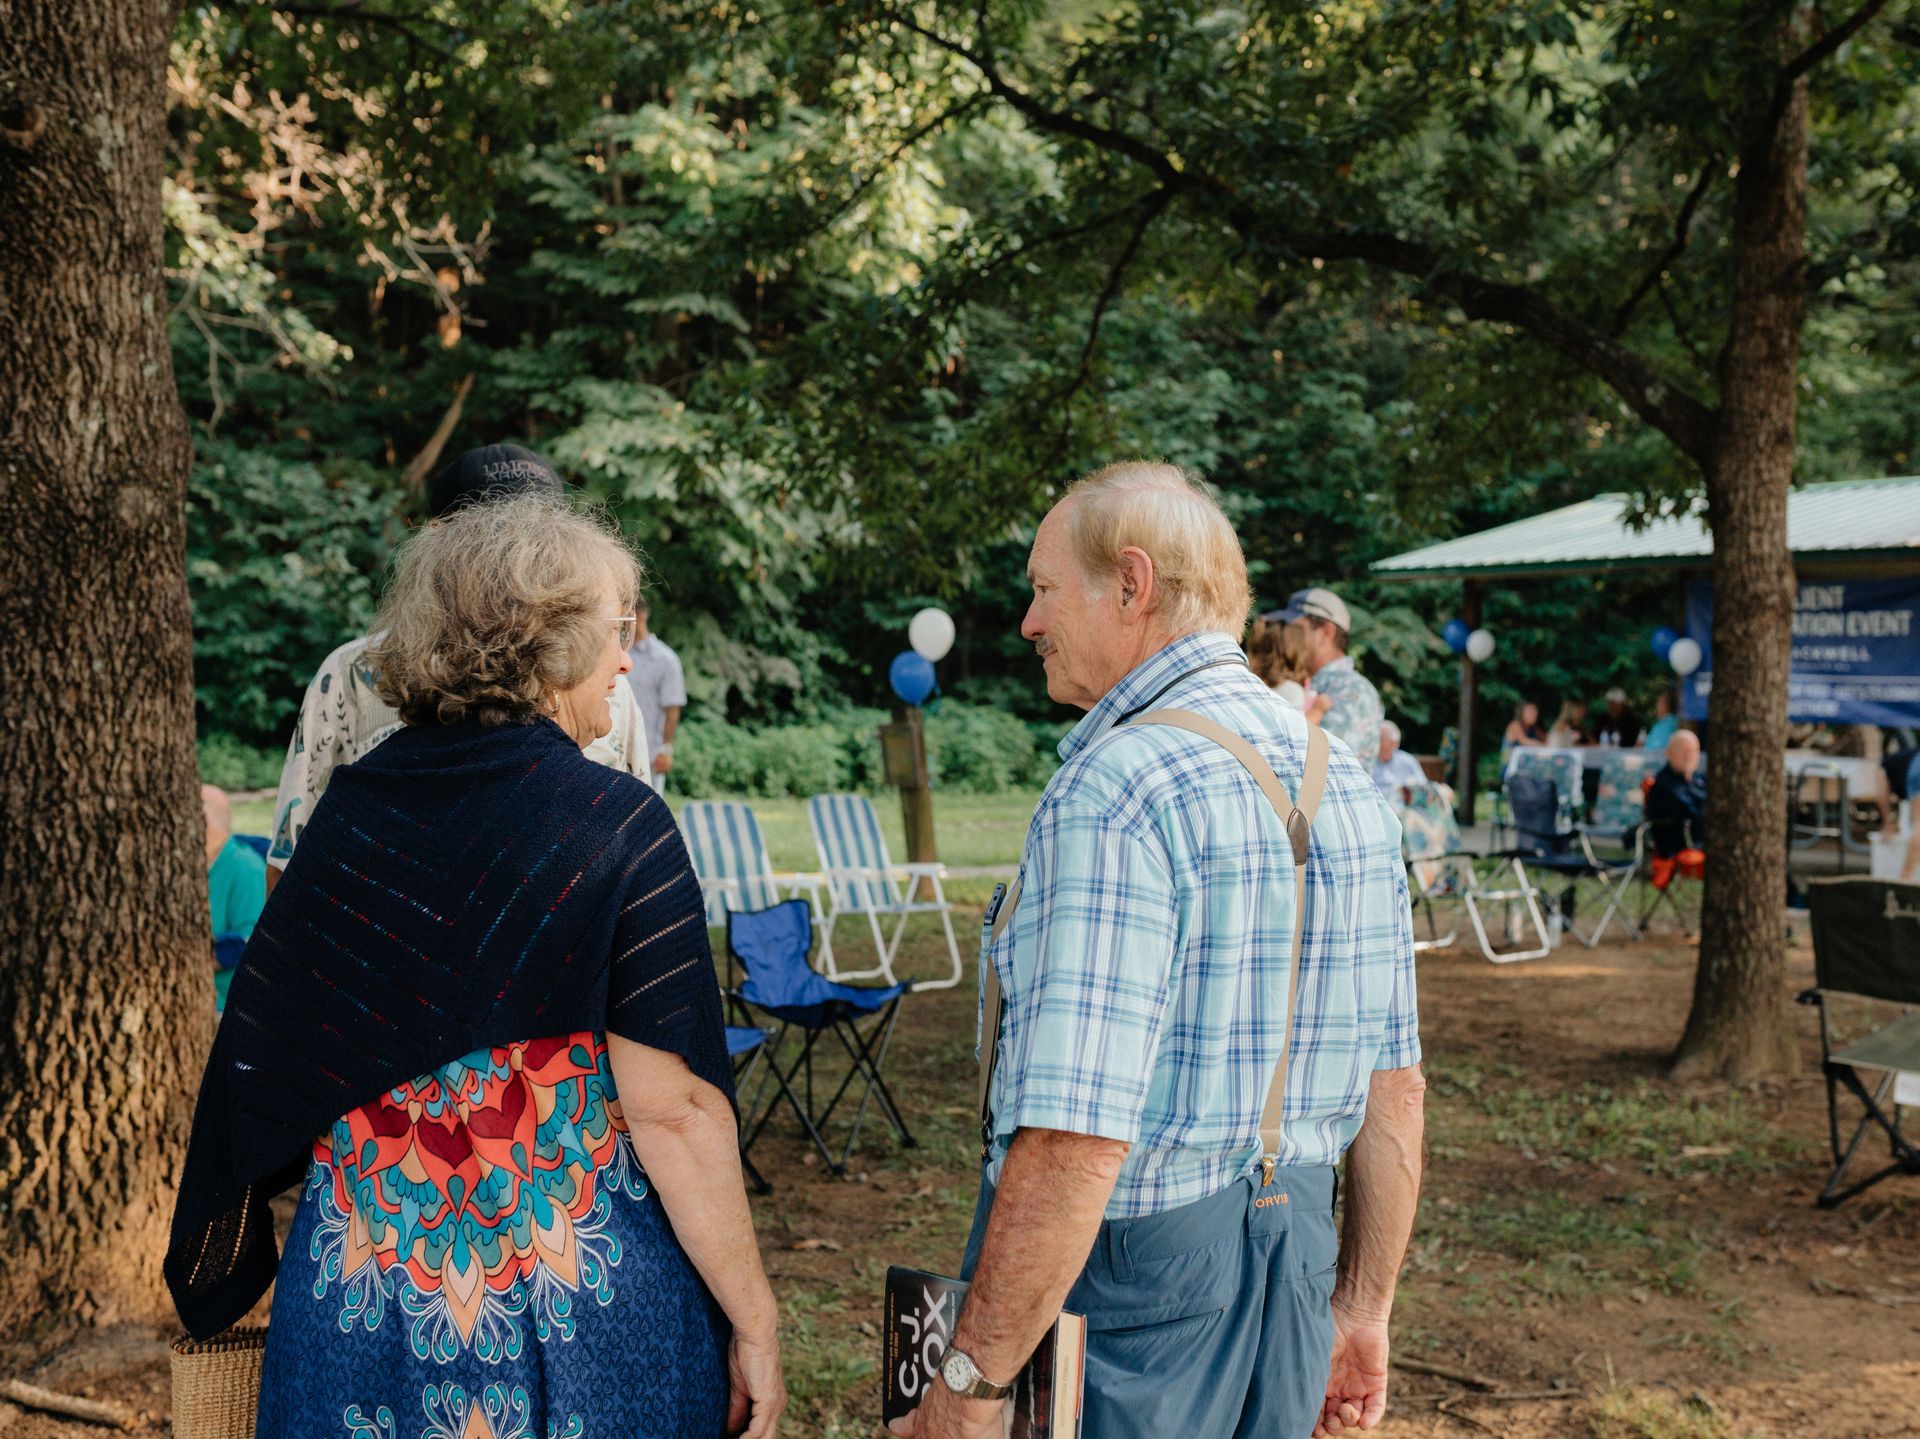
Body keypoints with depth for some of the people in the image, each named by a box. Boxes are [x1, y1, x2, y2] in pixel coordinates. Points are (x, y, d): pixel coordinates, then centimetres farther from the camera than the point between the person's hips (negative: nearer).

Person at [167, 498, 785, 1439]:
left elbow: (266, 1062, 6)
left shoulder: (348, 807, 0)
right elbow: (673, 1109, -17)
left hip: (360, 1285, 5)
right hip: (576, 1299, -4)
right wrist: (754, 1323, -9)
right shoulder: (615, 825, -14)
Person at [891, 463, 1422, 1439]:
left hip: (1125, 1284, -8)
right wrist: (1360, 1311, 19)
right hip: (1293, 1270, 8)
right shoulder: (1342, 776, 6)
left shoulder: (1113, 794, -21)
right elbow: (1396, 1086, 10)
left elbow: (1076, 1145, -27)